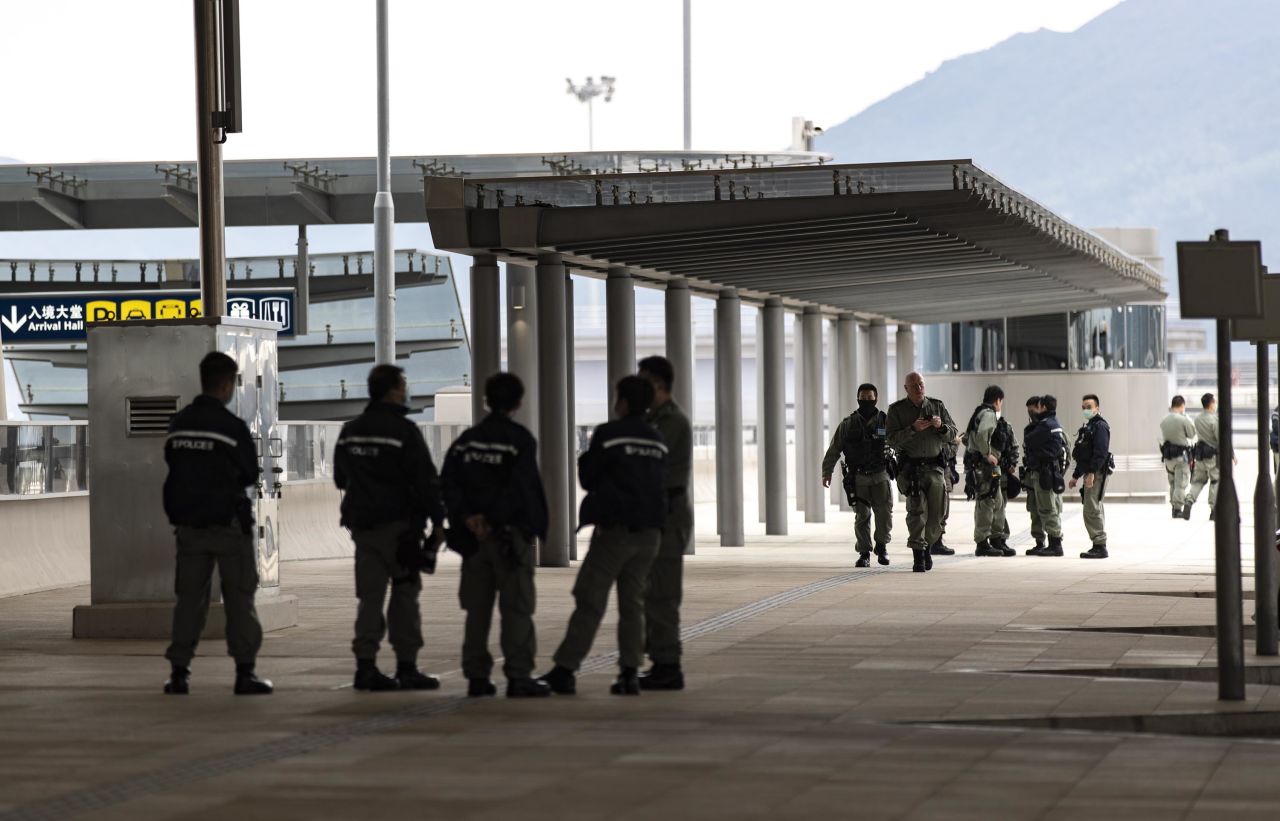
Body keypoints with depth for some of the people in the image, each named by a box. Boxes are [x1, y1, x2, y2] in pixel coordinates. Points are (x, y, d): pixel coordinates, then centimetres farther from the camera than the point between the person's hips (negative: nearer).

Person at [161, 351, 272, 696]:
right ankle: (244, 673, -2)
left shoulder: (178, 423, 4)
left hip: (189, 521, 5)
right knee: (239, 599, 1)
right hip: (229, 523, -5)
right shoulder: (231, 425, -13)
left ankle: (178, 672, 5)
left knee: (189, 598, 9)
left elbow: (173, 465, 10)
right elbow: (250, 474, -4)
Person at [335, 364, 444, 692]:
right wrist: (438, 520, -9)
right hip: (398, 524, -6)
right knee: (405, 595, 0)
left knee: (369, 595, 7)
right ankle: (406, 667, 0)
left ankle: (366, 665, 1)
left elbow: (340, 478, 21)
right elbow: (426, 480, -14)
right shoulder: (404, 431, -12)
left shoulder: (350, 431, 11)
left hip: (361, 523, 6)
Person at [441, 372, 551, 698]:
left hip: (473, 535, 5)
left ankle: (476, 676, 8)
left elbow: (448, 481, 0)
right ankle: (519, 676, -5)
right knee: (516, 607, -2)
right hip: (511, 533, -5)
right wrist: (492, 519, -10)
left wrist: (466, 517, -6)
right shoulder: (520, 439, -7)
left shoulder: (468, 439, 8)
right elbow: (520, 488, -15)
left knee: (477, 608, 9)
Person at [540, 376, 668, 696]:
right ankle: (630, 673, 4)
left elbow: (588, 478, -4)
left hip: (615, 528, -5)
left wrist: (584, 458, 13)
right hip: (648, 530, 5)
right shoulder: (657, 441, 8)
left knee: (590, 601, -4)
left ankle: (564, 670, -6)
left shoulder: (608, 435, -10)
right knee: (633, 603, 10)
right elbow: (659, 482, 14)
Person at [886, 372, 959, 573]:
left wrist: (941, 426, -12)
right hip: (911, 467, -3)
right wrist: (913, 429, -18)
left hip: (934, 467, 3)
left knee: (936, 514, 3)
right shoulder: (896, 410, 3)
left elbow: (953, 434, 9)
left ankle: (927, 546, 27)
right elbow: (891, 440, -6)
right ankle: (918, 556, -13)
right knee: (917, 511, -13)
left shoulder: (937, 406, 10)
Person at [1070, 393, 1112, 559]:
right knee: (1095, 510, 12)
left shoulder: (1100, 426, -10)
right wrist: (1076, 475, 26)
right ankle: (1099, 546, 15)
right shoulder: (1088, 427, 21)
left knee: (1092, 510, -13)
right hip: (1090, 474, 10)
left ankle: (1100, 546, -13)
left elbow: (1100, 452, -21)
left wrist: (1091, 473, -27)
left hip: (1097, 473, -10)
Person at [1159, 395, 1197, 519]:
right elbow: (1192, 434, -3)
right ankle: (1178, 509, -4)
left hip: (1167, 455, 6)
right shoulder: (1183, 420, -15)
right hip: (1182, 455, -6)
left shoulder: (1163, 421, 4)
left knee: (1172, 482, 17)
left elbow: (1161, 439, 10)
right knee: (1181, 483, -1)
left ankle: (1174, 507, 21)